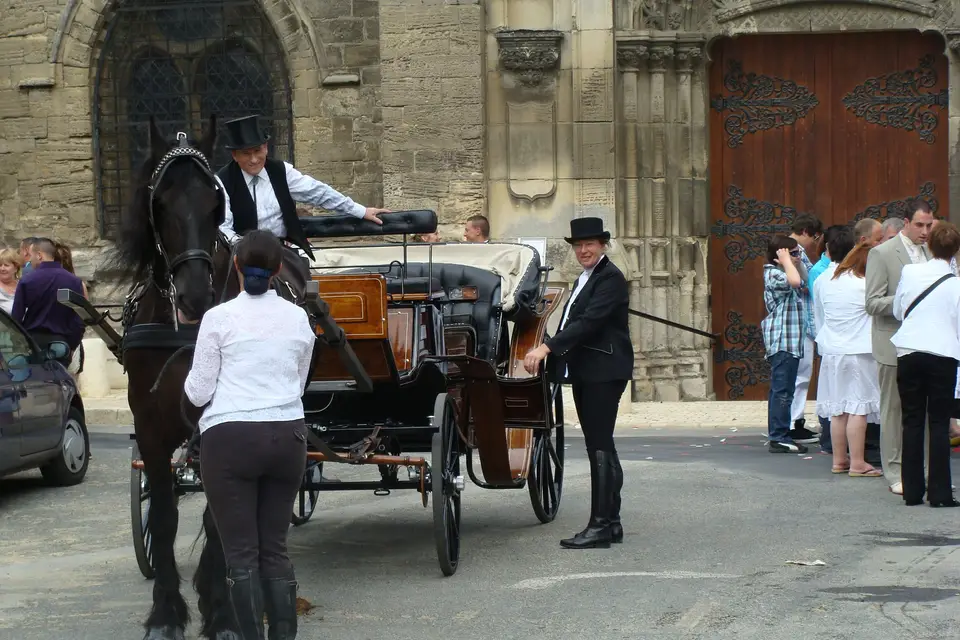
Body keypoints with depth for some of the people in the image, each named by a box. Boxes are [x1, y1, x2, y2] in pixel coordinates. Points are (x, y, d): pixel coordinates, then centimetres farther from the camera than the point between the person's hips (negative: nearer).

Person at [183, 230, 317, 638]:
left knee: (242, 554, 0)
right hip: (288, 436, 4)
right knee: (275, 549, 11)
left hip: (231, 438, -4)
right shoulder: (299, 318, 6)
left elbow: (198, 393, -2)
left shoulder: (219, 318, -5)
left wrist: (191, 380, 19)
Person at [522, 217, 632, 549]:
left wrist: (547, 348, -28)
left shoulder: (610, 278, -10)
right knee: (600, 446, 11)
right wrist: (552, 357, 10)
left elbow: (589, 321, -22)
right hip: (584, 372, 10)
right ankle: (610, 522, 15)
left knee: (599, 445, -10)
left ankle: (600, 525, -11)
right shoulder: (584, 280, 21)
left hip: (604, 372, -10)